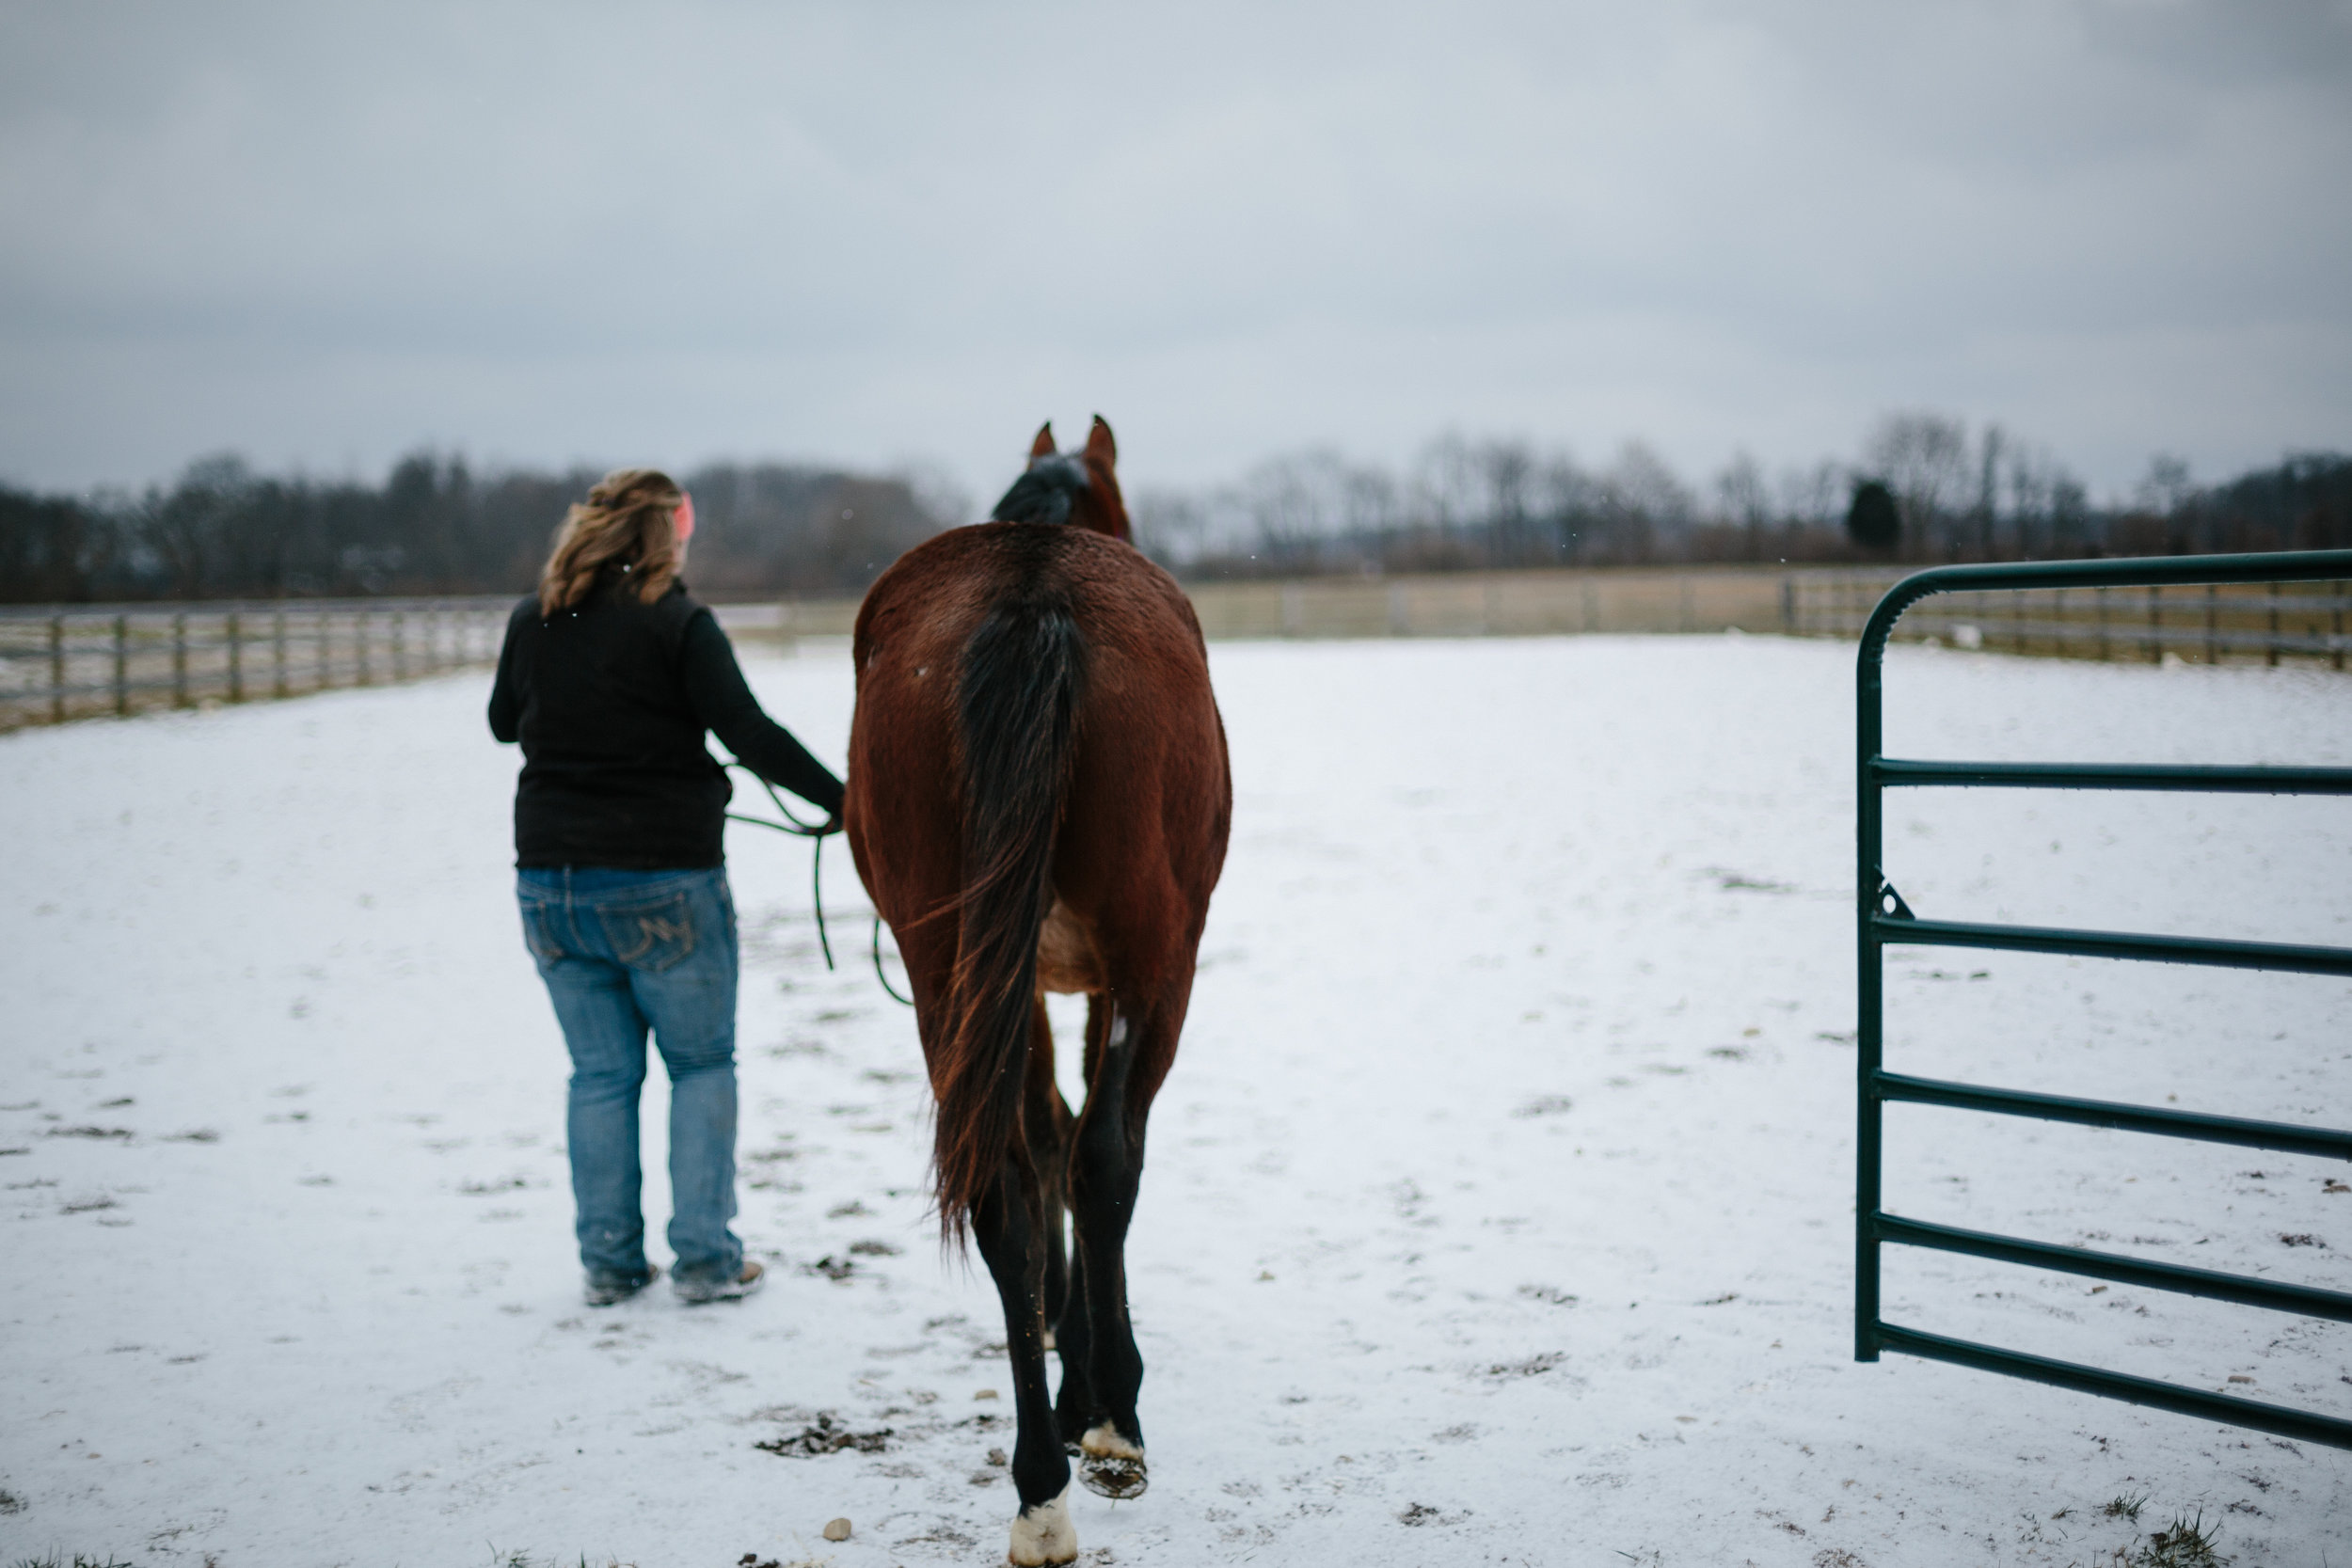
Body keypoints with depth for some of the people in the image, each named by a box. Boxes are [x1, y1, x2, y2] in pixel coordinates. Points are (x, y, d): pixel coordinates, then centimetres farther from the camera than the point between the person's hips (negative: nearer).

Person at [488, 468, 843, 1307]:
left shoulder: (532, 621, 4)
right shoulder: (678, 623, -11)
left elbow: (503, 721, 19)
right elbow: (749, 734, -16)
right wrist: (840, 799, -10)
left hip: (550, 881, 4)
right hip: (663, 882, -4)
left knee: (599, 1072, 13)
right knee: (702, 1064, 9)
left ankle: (608, 1261, 15)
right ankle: (704, 1256, 7)